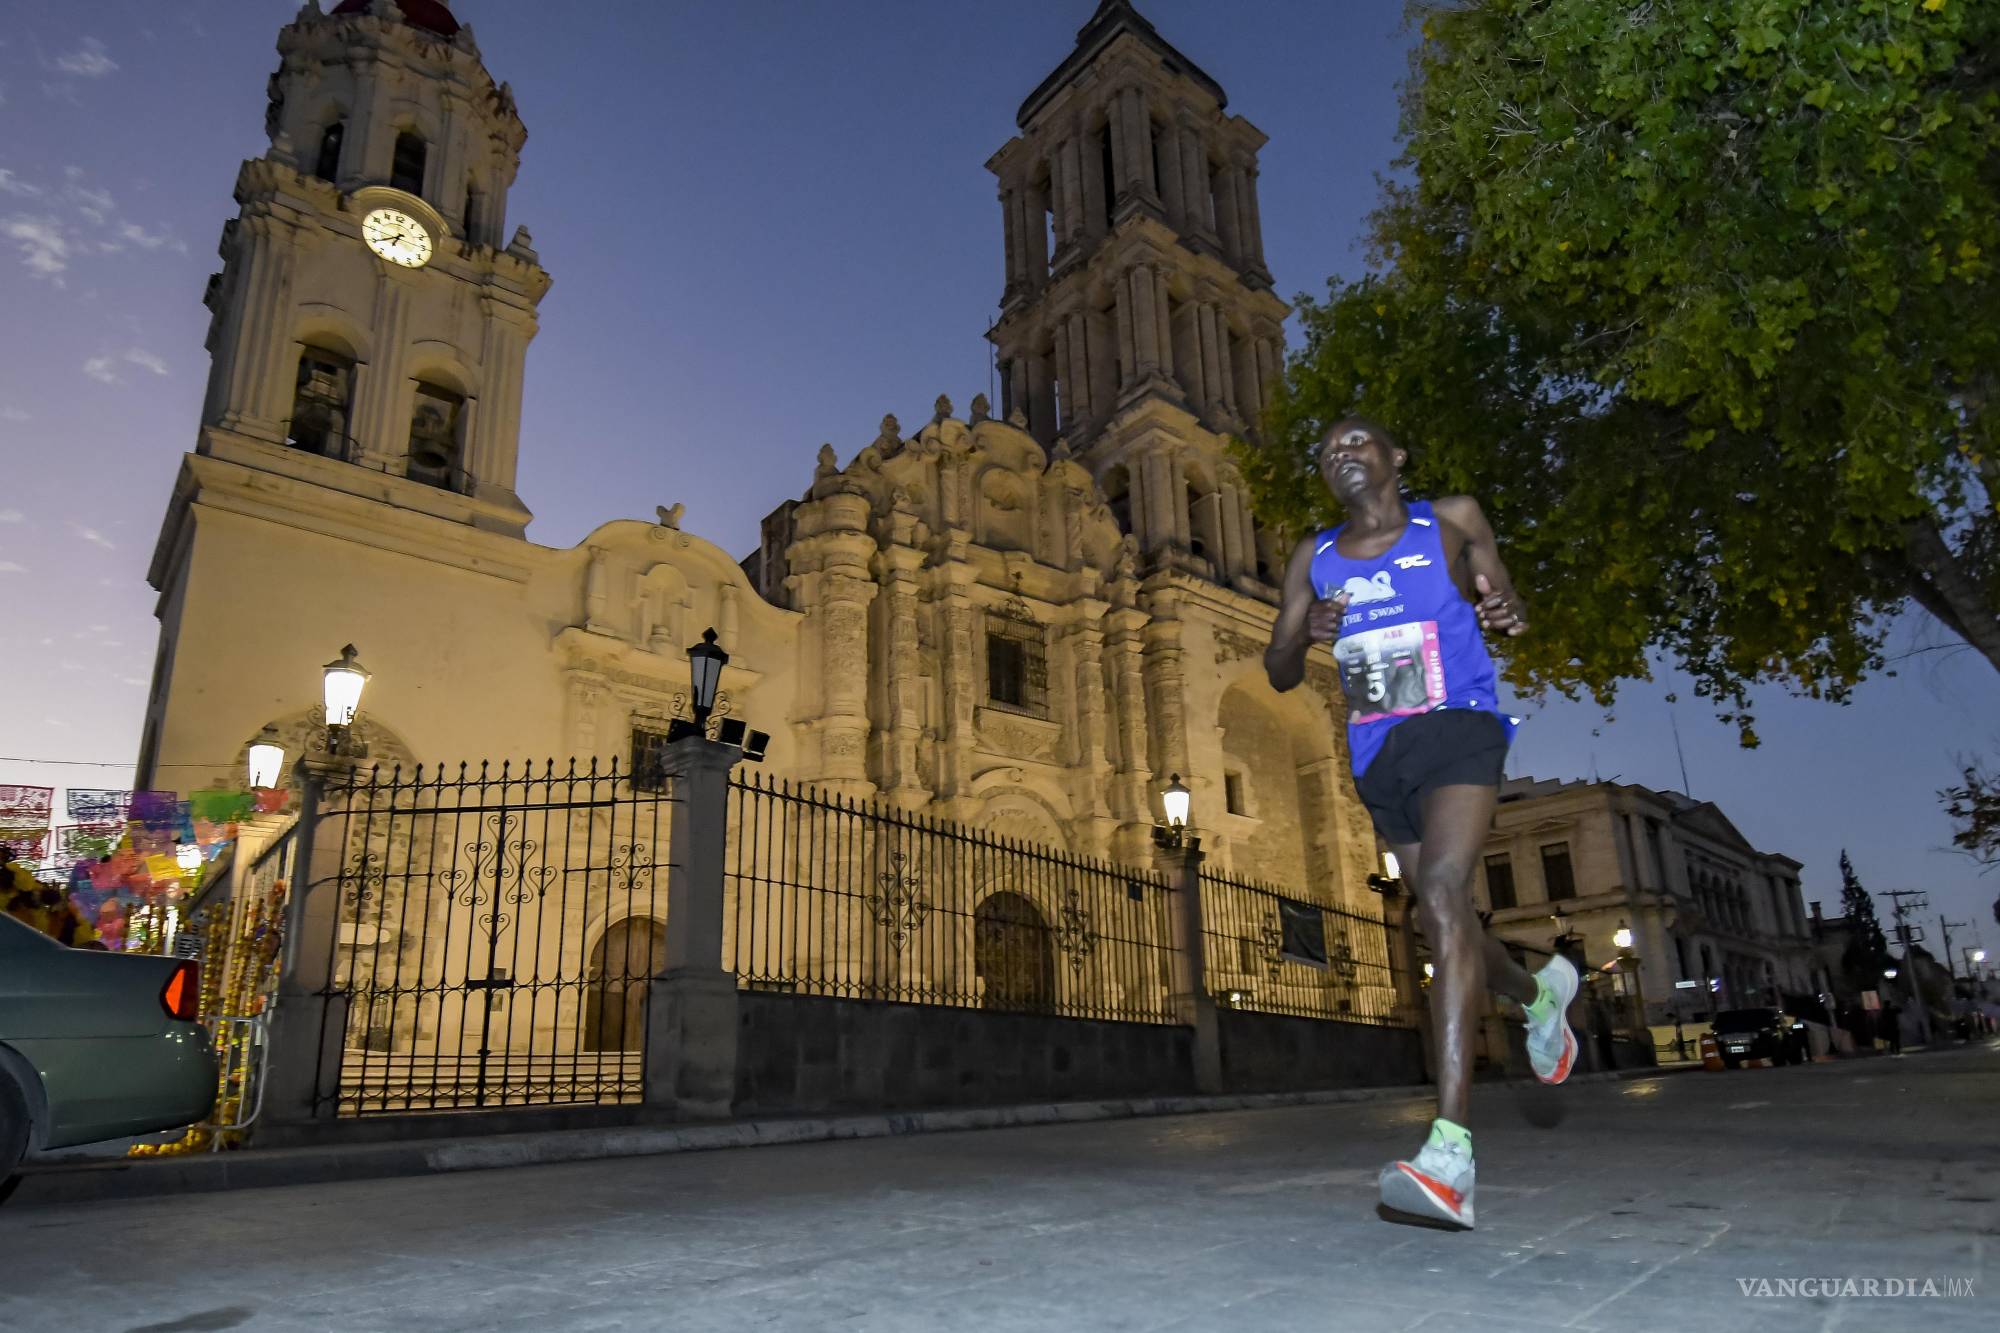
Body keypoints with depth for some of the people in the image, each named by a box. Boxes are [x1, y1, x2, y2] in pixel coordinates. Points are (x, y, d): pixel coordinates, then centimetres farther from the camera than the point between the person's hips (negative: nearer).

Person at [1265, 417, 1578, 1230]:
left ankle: (1450, 1152, -32)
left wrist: (1505, 610, -11)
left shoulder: (1451, 522, 4)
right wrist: (1306, 634, -13)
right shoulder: (1313, 561, 10)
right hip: (1378, 752, 5)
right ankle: (1539, 993, 50)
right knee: (1440, 922, 13)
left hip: (1458, 727, -4)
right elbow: (1279, 675, 10)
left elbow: (1503, 601, 14)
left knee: (1442, 892, -26)